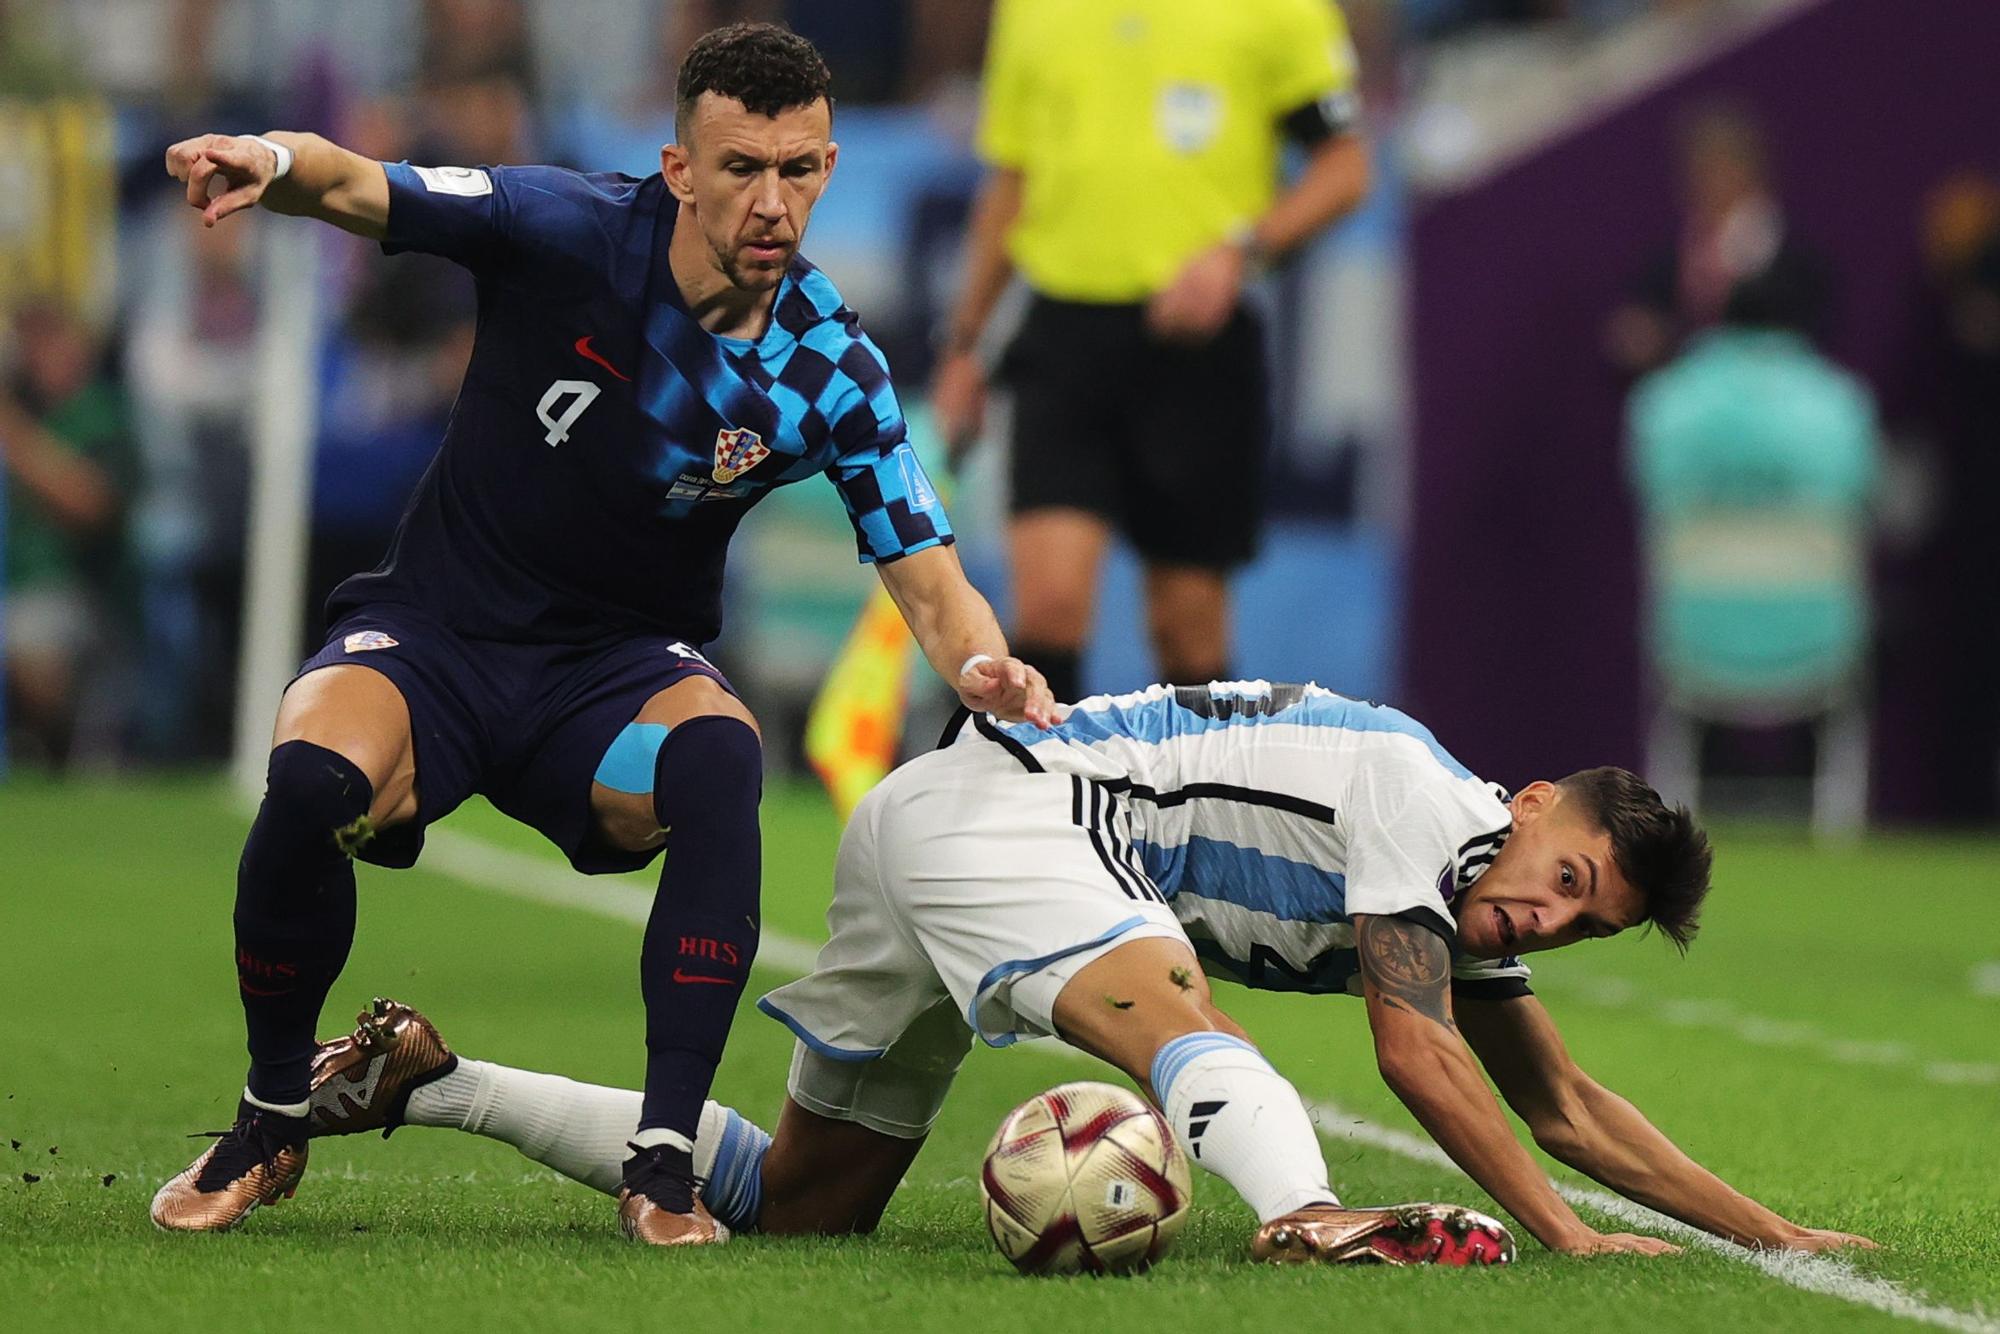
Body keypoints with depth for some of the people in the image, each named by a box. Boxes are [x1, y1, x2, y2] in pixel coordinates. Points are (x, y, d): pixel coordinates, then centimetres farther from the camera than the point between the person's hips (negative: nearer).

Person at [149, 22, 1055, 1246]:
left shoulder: (832, 372, -10)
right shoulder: (569, 231, -14)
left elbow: (930, 584, -9)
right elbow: (365, 191, -16)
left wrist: (987, 670, -32)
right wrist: (276, 162, -41)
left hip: (621, 671, 1)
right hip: (435, 633, -1)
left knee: (722, 761, -34)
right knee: (311, 780, -32)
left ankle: (664, 1163, -27)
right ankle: (273, 1125, -5)